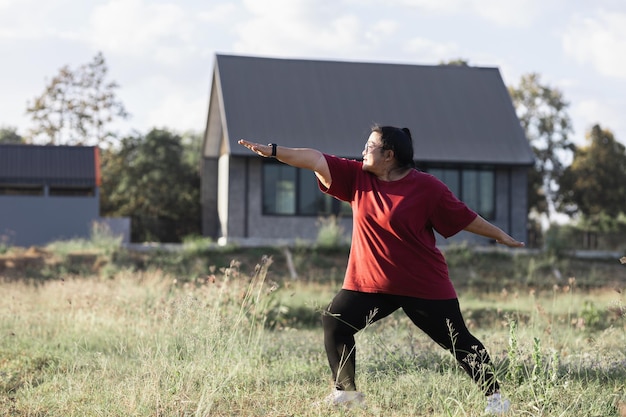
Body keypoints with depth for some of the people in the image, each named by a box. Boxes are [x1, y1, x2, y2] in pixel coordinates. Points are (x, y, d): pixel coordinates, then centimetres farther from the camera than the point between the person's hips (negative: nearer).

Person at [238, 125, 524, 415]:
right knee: (334, 323, -2)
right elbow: (316, 159, -7)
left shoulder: (427, 188, -11)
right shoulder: (356, 176, 0)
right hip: (368, 282, 4)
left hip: (424, 286, -4)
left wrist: (500, 236, 4)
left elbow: (464, 217, -3)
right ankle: (346, 390, 10)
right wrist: (273, 151, -14)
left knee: (457, 341, 0)